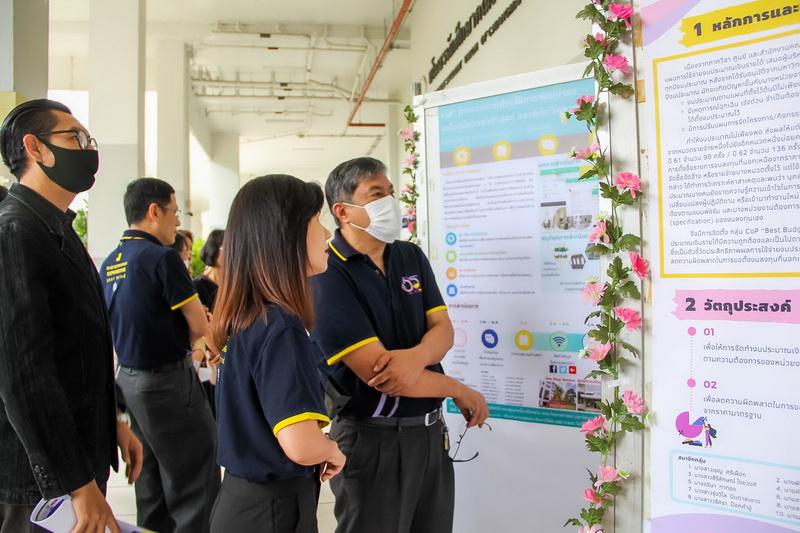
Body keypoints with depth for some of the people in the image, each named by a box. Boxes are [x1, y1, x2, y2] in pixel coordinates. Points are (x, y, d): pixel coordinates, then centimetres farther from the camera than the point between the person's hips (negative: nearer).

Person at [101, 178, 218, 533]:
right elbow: (200, 327, -14)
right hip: (167, 381, -9)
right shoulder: (162, 257, -17)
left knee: (151, 481, 18)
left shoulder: (110, 263, 7)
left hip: (128, 377, 9)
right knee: (195, 481, 1)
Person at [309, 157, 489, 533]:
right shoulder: (327, 276, -17)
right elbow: (376, 372, -22)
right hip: (373, 440, -6)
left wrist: (416, 357, -22)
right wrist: (461, 392, -10)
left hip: (430, 430, 6)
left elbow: (443, 330, 2)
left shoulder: (412, 256, 7)